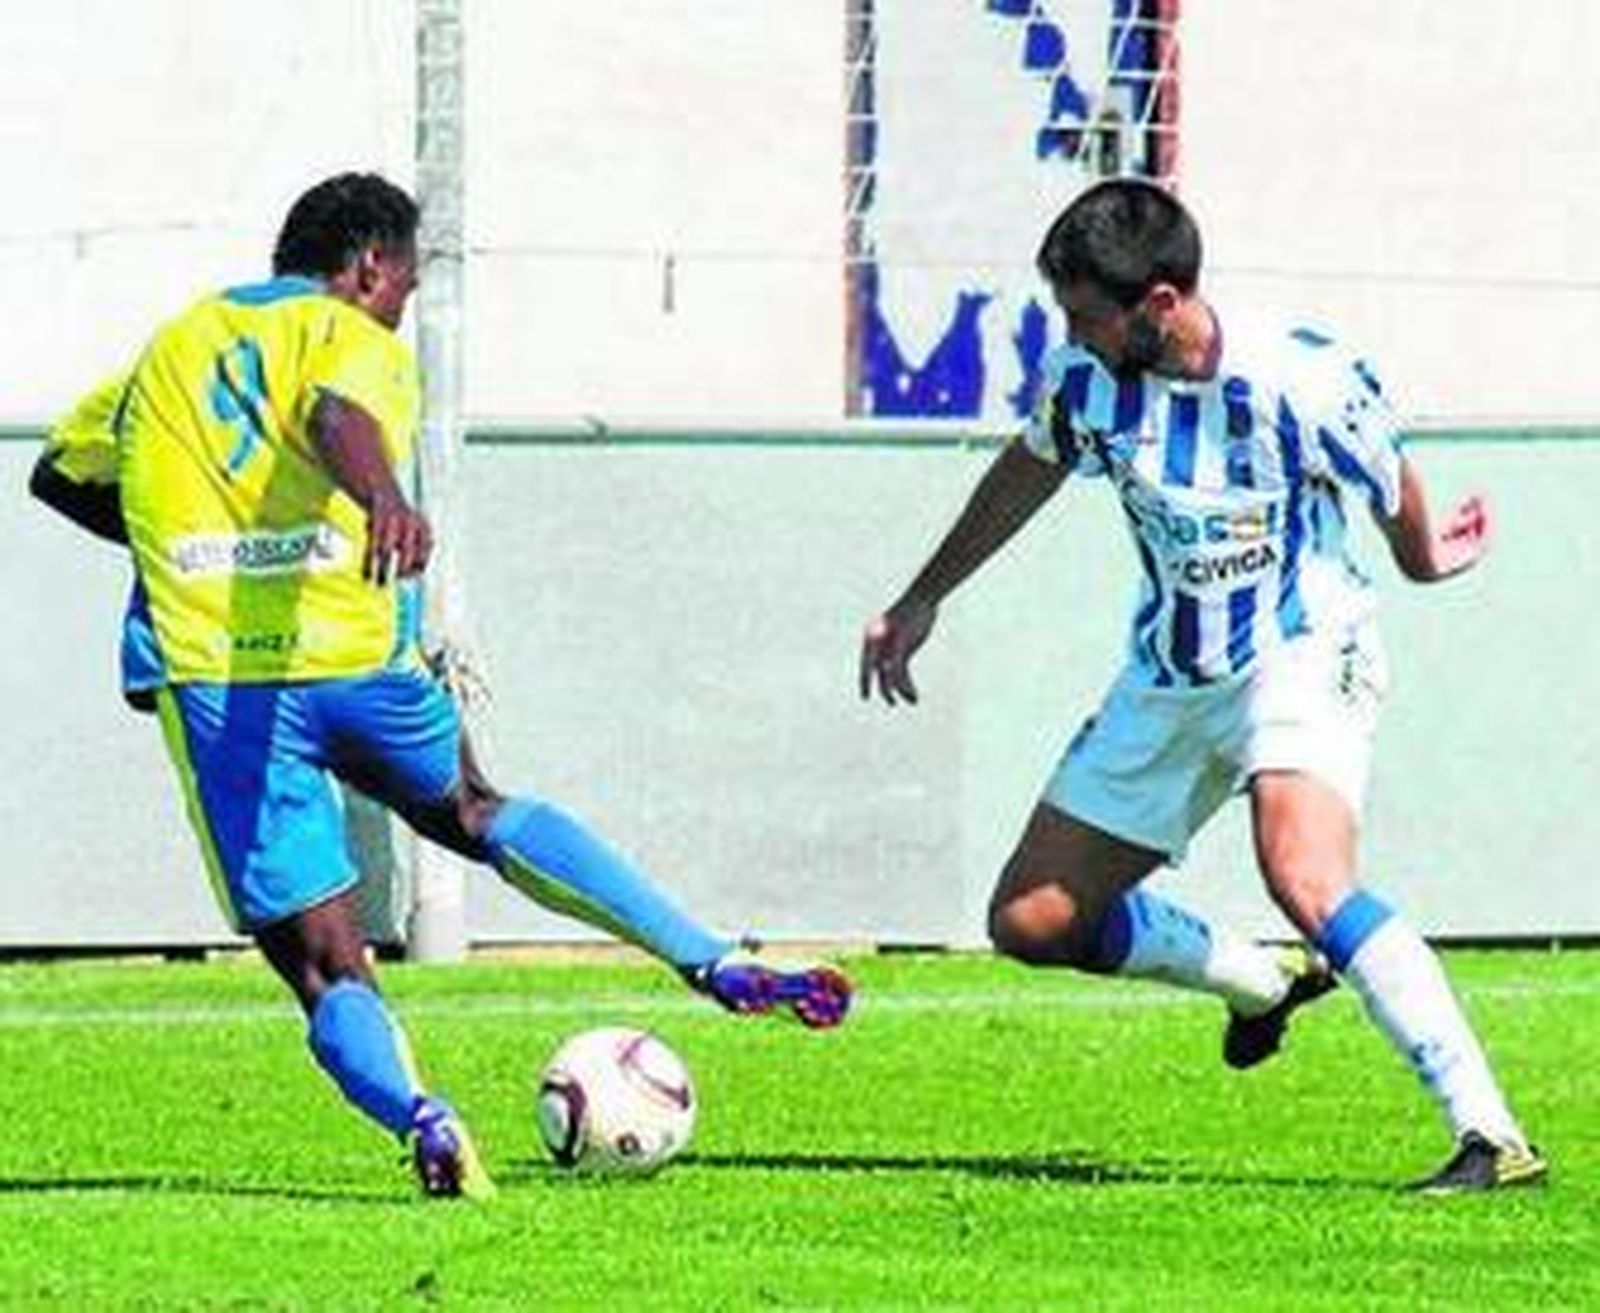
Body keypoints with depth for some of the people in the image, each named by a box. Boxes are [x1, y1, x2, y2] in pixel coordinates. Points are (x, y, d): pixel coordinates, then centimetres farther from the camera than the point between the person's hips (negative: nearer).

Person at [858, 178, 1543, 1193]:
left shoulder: (1300, 383, -26)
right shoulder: (1087, 374, -10)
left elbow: (1399, 499, -4)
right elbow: (1031, 467, 13)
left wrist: (1425, 556, 16)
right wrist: (922, 601, 22)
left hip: (1304, 660, -6)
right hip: (1169, 679, 6)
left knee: (1305, 877, -34)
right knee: (1032, 922, 5)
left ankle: (1491, 1137, -35)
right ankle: (1264, 982, 31)